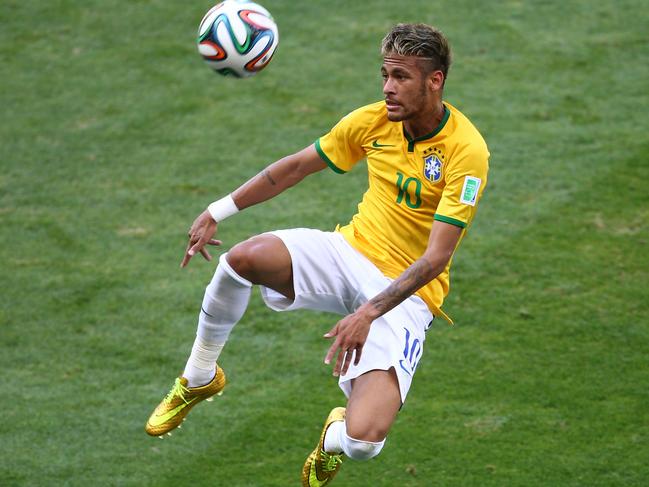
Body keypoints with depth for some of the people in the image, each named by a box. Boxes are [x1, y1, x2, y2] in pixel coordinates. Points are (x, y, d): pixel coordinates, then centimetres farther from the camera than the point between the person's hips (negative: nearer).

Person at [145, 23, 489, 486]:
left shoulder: (467, 151, -19)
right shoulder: (372, 121, -2)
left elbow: (436, 258, -23)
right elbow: (297, 166, 12)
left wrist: (369, 313, -33)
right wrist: (218, 211, 10)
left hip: (405, 293, -4)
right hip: (350, 252, 4)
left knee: (363, 439, -25)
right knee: (242, 258, -27)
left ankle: (334, 439, 18)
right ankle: (198, 380, -1)